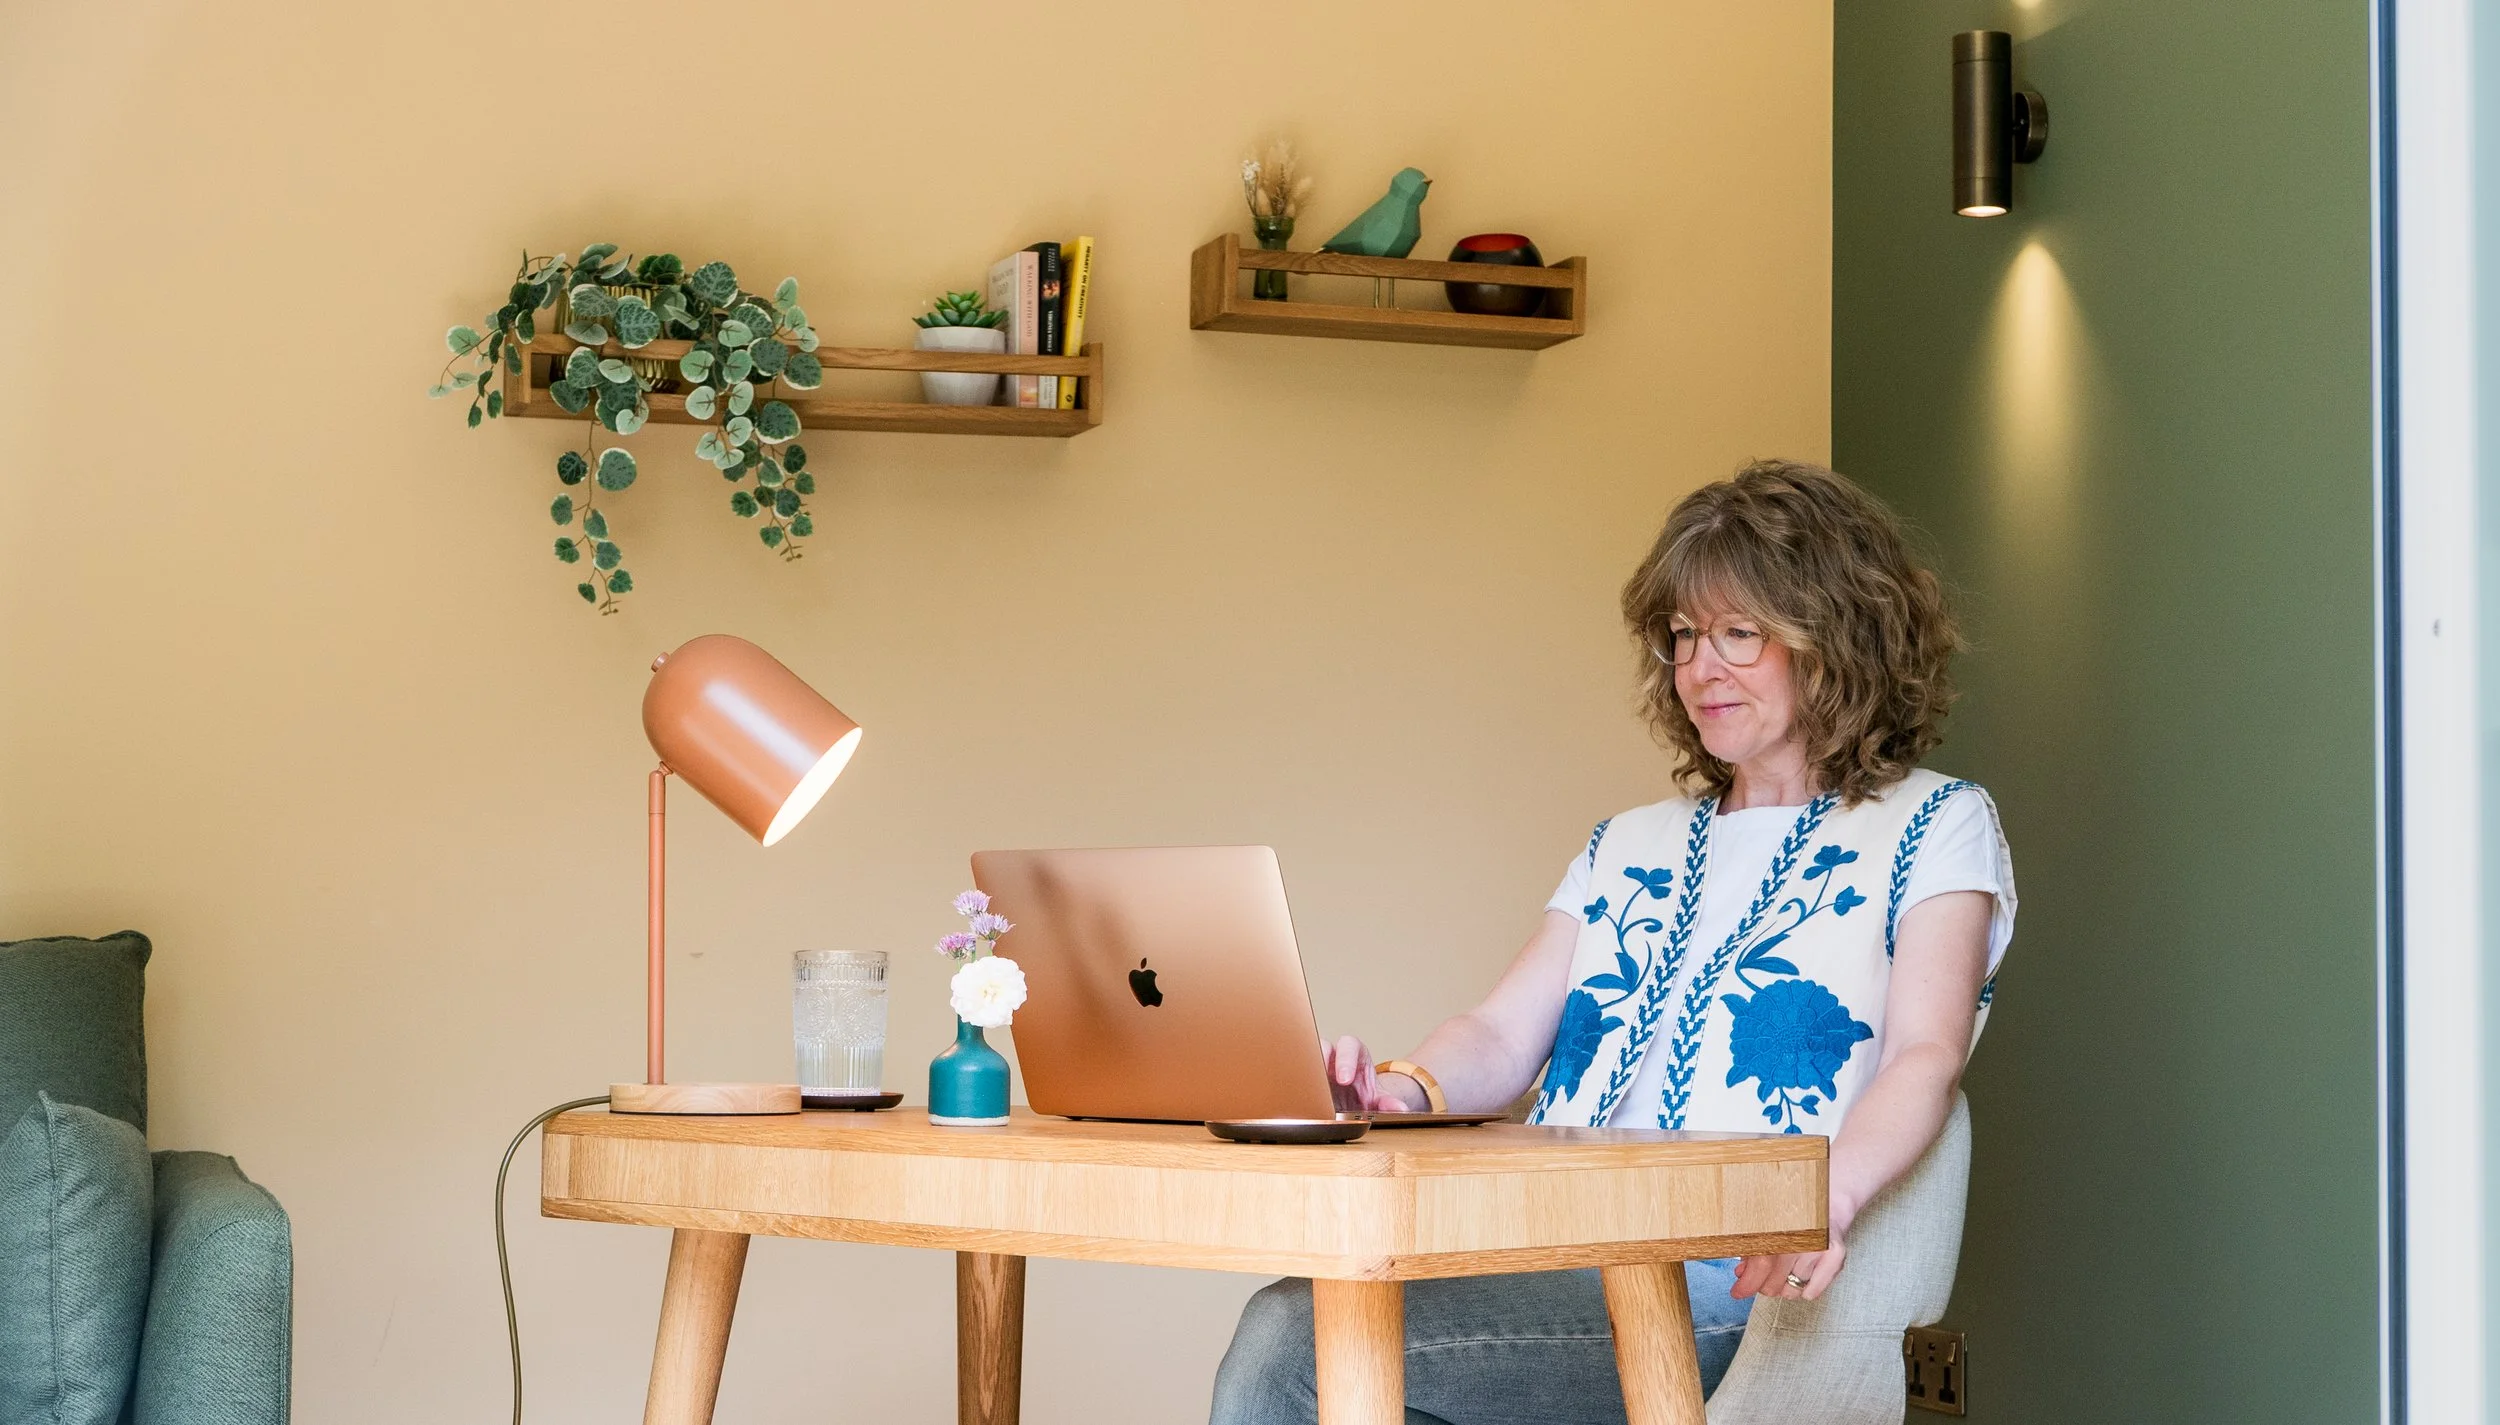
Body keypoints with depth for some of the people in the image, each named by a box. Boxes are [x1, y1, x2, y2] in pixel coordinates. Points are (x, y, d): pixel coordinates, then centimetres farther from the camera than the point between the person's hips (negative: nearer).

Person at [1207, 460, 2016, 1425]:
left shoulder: (1932, 825, 9)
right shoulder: (1629, 847, 27)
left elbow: (1925, 1058, -7)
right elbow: (1505, 1038, 16)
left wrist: (1826, 1195, -29)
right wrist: (1406, 1090, -9)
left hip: (1724, 1289, -5)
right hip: (1547, 1255, 6)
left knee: (1298, 1342, -26)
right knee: (1285, 1333, -26)